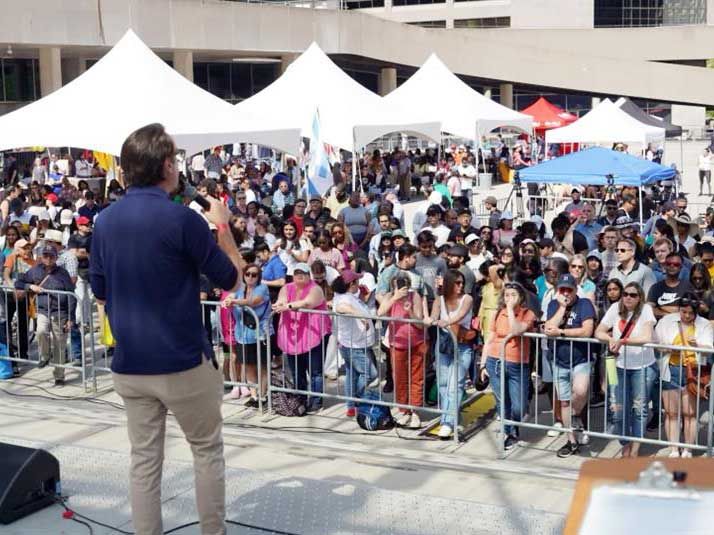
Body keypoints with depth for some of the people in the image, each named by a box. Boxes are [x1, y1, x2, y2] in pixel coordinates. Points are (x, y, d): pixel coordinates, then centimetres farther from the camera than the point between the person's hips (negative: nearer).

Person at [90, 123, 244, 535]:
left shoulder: (105, 220, 4)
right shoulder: (182, 218, -15)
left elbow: (99, 291, 15)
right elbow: (232, 279, -5)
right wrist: (223, 226, 7)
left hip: (128, 363, 5)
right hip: (183, 361, -5)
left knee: (144, 458, 11)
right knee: (208, 450, 11)